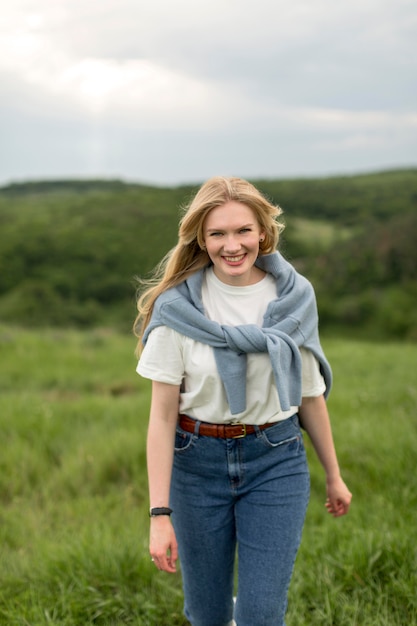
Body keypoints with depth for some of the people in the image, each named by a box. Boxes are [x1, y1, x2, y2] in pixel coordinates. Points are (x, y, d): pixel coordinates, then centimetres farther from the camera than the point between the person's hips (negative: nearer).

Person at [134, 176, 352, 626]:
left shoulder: (294, 298, -3)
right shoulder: (178, 307, -11)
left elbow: (311, 395, 7)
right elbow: (162, 415, -10)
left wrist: (333, 474, 15)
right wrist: (160, 512, -13)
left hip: (276, 462, 1)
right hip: (198, 463, 0)